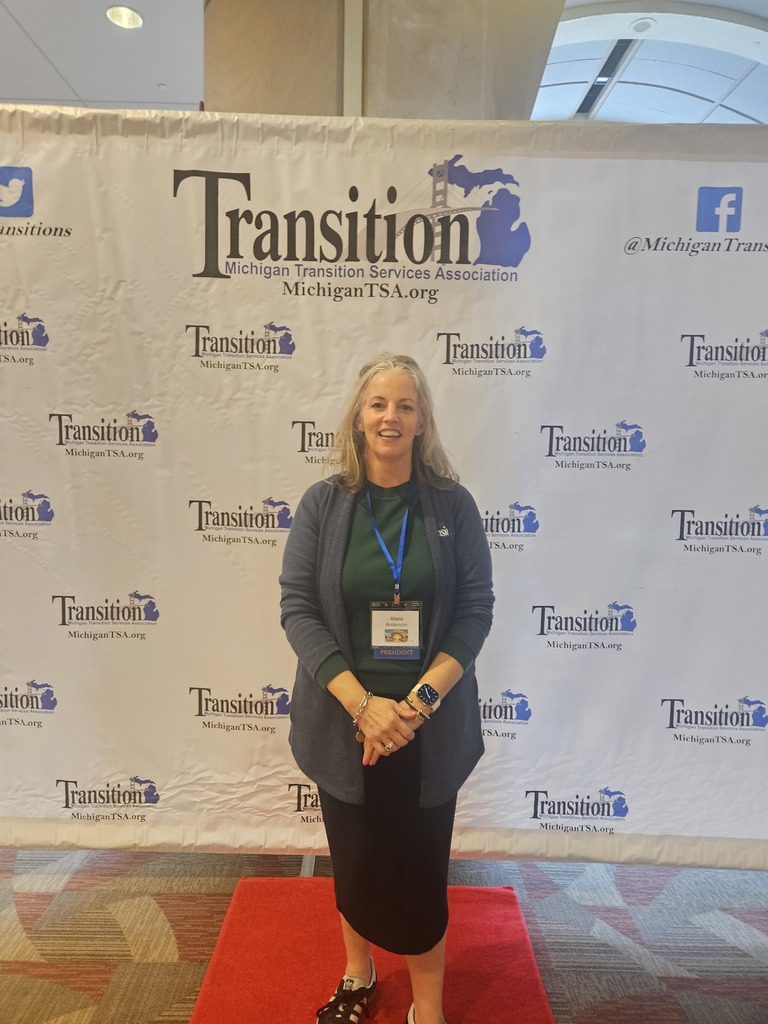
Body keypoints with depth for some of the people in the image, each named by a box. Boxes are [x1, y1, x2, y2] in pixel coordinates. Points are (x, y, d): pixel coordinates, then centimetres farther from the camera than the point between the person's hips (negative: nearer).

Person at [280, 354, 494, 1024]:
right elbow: (297, 608, -9)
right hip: (343, 723, 1)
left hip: (430, 728, 0)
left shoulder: (453, 504, -4)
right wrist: (362, 703, -18)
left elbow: (476, 607, -6)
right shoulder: (322, 504, -5)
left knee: (422, 868, 13)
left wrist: (420, 699, -16)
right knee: (354, 860, 20)